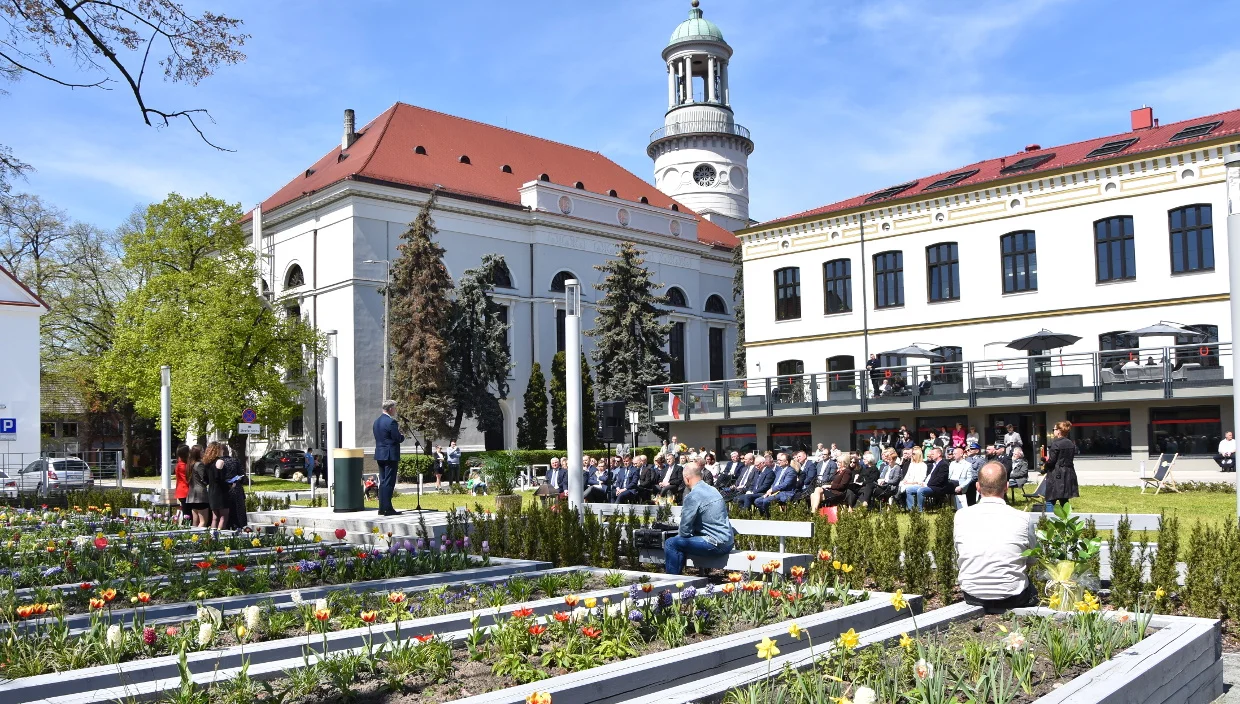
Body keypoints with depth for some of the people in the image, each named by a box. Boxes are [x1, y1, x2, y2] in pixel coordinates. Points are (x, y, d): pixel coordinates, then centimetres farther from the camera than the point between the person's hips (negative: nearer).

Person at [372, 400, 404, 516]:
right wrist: (402, 436, 5)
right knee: (389, 482, -6)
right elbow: (398, 439, -17)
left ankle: (382, 508, 14)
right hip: (390, 455, -9)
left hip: (380, 455, 9)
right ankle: (387, 508, -5)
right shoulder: (391, 421, -16)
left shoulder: (377, 421, 13)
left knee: (383, 482, 12)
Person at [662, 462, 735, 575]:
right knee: (680, 541, 24)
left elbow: (684, 530, -11)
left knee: (670, 543, -5)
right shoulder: (713, 490, 12)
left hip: (716, 545, -9)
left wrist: (679, 534, 9)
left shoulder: (693, 496, -14)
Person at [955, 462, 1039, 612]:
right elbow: (1032, 560, 3)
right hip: (1011, 598, -1)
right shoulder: (1023, 519, -12)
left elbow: (958, 558, 4)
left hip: (971, 596, 1)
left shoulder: (961, 516, -8)